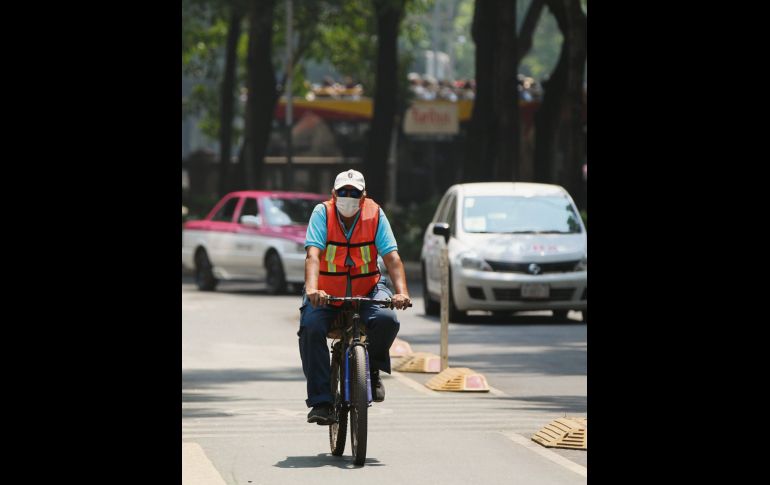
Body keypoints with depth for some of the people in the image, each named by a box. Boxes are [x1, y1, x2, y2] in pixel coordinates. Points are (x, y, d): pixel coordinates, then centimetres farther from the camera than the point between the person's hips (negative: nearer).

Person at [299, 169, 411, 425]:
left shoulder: (375, 214, -7)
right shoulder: (323, 213, -11)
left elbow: (392, 257, -16)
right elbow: (313, 254, -24)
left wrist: (401, 292, -33)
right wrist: (312, 289, -43)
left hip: (367, 290, 1)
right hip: (326, 293, -1)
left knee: (387, 319, -30)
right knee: (311, 328, -29)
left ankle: (373, 369, 2)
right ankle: (320, 401, -21)